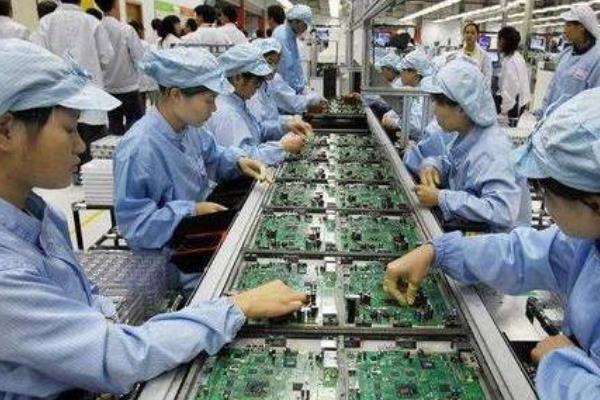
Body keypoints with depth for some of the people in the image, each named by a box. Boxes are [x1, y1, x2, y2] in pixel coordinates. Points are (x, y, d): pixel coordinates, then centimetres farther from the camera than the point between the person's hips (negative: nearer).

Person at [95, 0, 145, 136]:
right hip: (128, 87, -4)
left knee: (114, 123, 11)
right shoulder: (126, 29, -15)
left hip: (107, 87, 4)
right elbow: (141, 57, -13)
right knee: (135, 124, 4)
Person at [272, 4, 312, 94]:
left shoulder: (292, 35, 11)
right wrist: (297, 87, -15)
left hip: (296, 86, 9)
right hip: (285, 87, -9)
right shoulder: (281, 36, -17)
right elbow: (286, 66, -20)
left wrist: (302, 83, 13)